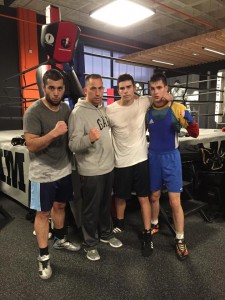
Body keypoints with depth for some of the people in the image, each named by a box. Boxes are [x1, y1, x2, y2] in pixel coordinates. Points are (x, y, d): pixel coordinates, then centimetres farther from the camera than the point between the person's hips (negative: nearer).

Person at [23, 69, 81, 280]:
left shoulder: (66, 108, 3)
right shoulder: (33, 112, -17)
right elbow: (31, 145, -21)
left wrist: (70, 160, 5)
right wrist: (54, 133, -33)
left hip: (64, 170, 6)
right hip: (42, 174, -6)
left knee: (60, 206, 20)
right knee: (43, 213, 7)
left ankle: (60, 240, 42)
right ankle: (43, 256, 23)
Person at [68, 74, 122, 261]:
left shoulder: (103, 108, 7)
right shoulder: (78, 112, -18)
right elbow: (73, 145, -24)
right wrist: (89, 138, -43)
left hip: (108, 167, 7)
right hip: (91, 171, -7)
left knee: (106, 205, 22)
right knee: (91, 209, 9)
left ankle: (106, 234, 43)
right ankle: (90, 244, 30)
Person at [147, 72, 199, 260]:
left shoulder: (177, 108, -10)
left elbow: (195, 134, -9)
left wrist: (190, 121, -28)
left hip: (171, 158, -3)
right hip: (153, 157, 3)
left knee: (175, 202, 1)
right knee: (154, 196, 17)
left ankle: (180, 240, 19)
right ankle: (154, 225, 41)